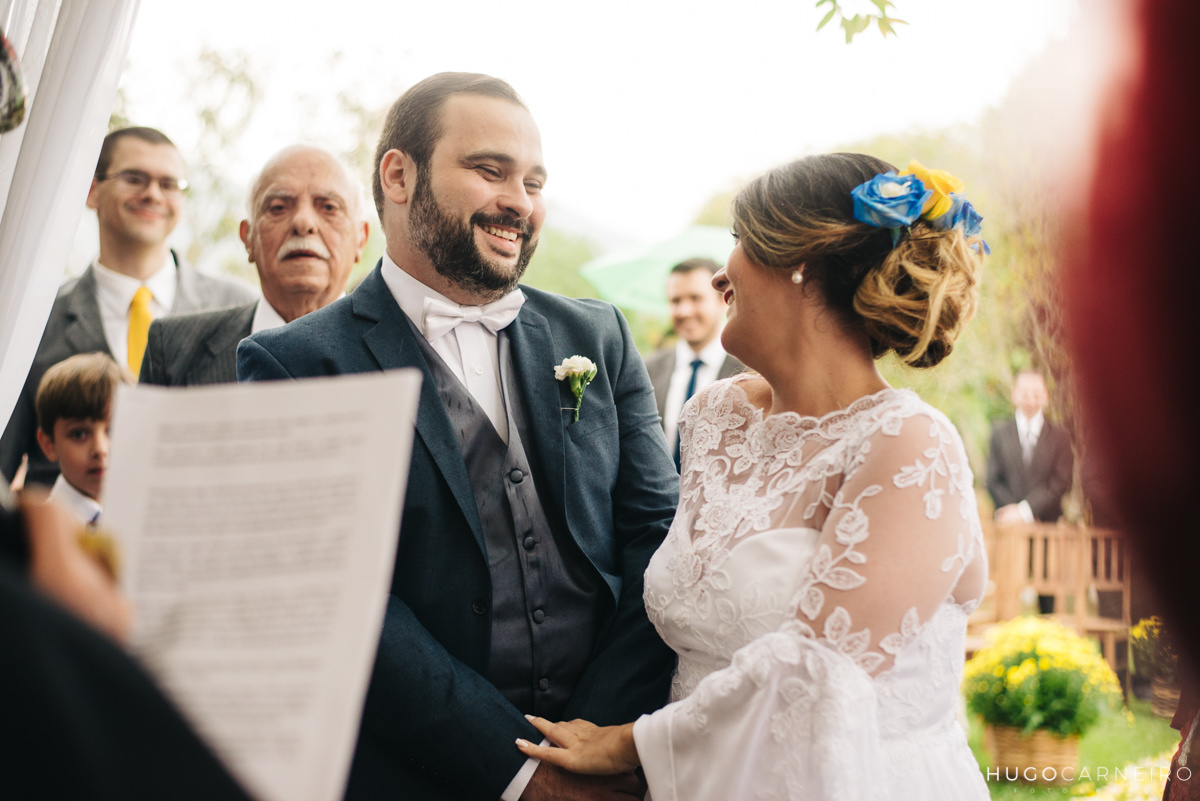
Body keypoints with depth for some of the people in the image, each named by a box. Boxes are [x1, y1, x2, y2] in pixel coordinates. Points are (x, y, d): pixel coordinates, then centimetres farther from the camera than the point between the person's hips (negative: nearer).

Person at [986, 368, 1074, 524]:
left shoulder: (1060, 435, 6)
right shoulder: (1000, 432, 8)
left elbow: (1060, 482, -1)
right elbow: (994, 481, 4)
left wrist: (1024, 510, -10)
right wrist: (1015, 512, -10)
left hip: (1048, 522, 0)